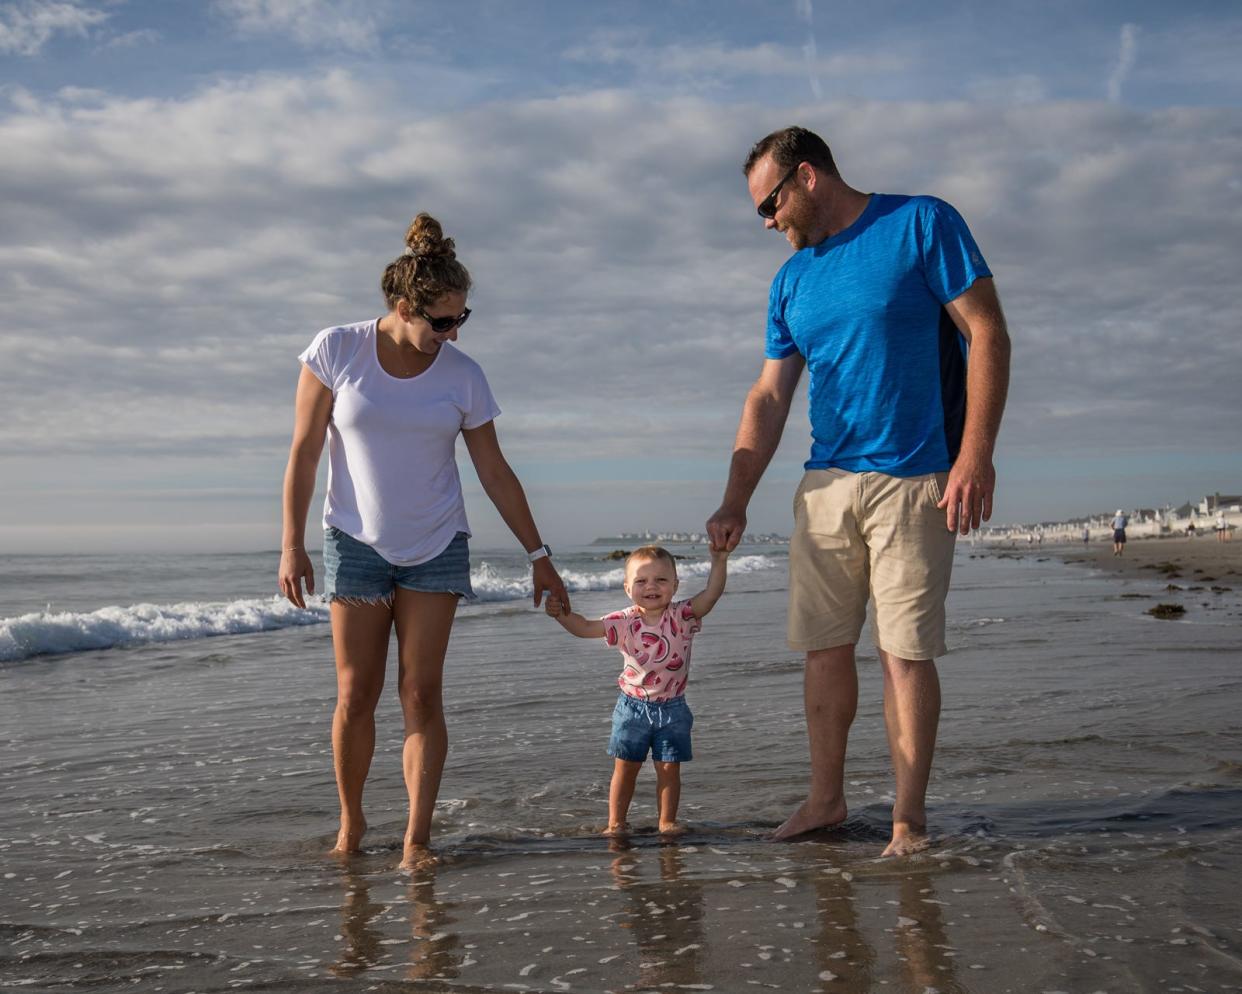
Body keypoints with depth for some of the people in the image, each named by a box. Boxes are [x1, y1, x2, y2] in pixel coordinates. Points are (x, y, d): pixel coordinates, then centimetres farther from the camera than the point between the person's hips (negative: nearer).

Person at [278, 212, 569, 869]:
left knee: (421, 695, -5)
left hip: (436, 549, 1)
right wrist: (292, 545, -7)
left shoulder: (462, 375, -3)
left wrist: (537, 555, 4)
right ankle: (350, 823, 21)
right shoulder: (336, 351, -8)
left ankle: (416, 841, -3)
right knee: (355, 695, 0)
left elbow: (494, 472, 4)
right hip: (356, 544, -1)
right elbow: (303, 453, -4)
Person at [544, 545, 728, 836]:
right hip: (633, 706, 0)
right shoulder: (625, 622, -8)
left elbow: (711, 594, -22)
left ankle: (667, 821, 20)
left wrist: (719, 561, -34)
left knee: (669, 768, 6)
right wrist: (562, 615, -30)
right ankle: (616, 822, 18)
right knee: (625, 768, 8)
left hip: (672, 708, 0)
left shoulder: (682, 616, -10)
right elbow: (586, 627, -13)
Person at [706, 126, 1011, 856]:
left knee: (906, 652, -3)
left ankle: (910, 817, 7)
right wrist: (736, 501, 5)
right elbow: (769, 398, 12)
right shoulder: (792, 281, 13)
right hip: (826, 487, 6)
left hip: (913, 484, -5)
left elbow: (988, 336, -7)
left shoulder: (922, 225, -4)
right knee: (825, 646, 7)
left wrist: (976, 455, -15)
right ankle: (827, 798, 20)